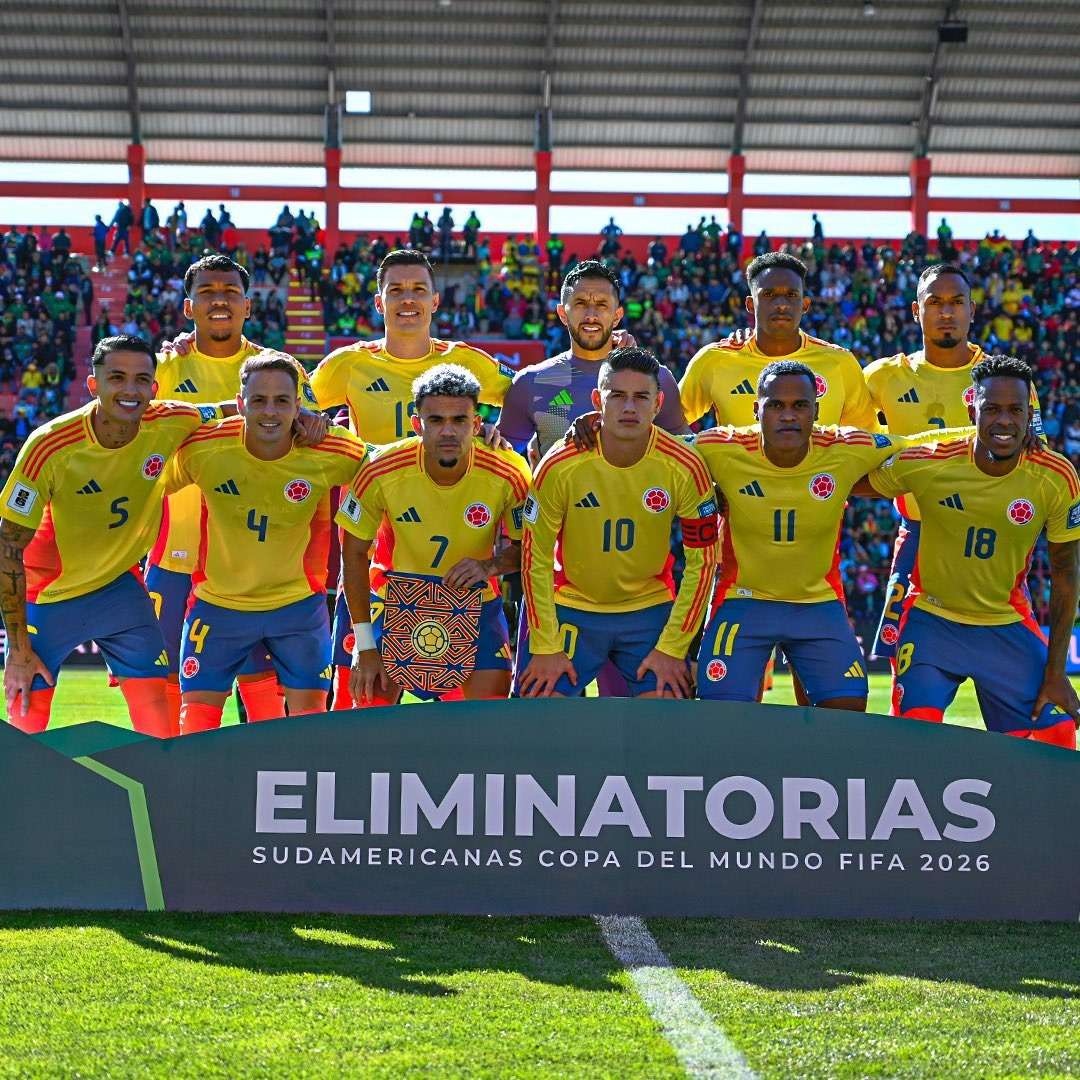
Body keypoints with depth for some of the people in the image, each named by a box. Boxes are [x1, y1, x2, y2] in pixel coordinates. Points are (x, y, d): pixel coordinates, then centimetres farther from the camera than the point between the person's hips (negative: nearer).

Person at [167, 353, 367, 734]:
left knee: (309, 709, 4)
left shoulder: (334, 455, -19)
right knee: (197, 712, 2)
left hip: (298, 604, 0)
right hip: (218, 601, 0)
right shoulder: (202, 449, -20)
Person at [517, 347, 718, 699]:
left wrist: (672, 649, -9)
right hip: (570, 608, 0)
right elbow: (536, 560, -8)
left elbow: (701, 563, -7)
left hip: (650, 611, 1)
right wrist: (546, 648, -10)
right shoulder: (559, 466, -17)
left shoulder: (685, 468, -14)